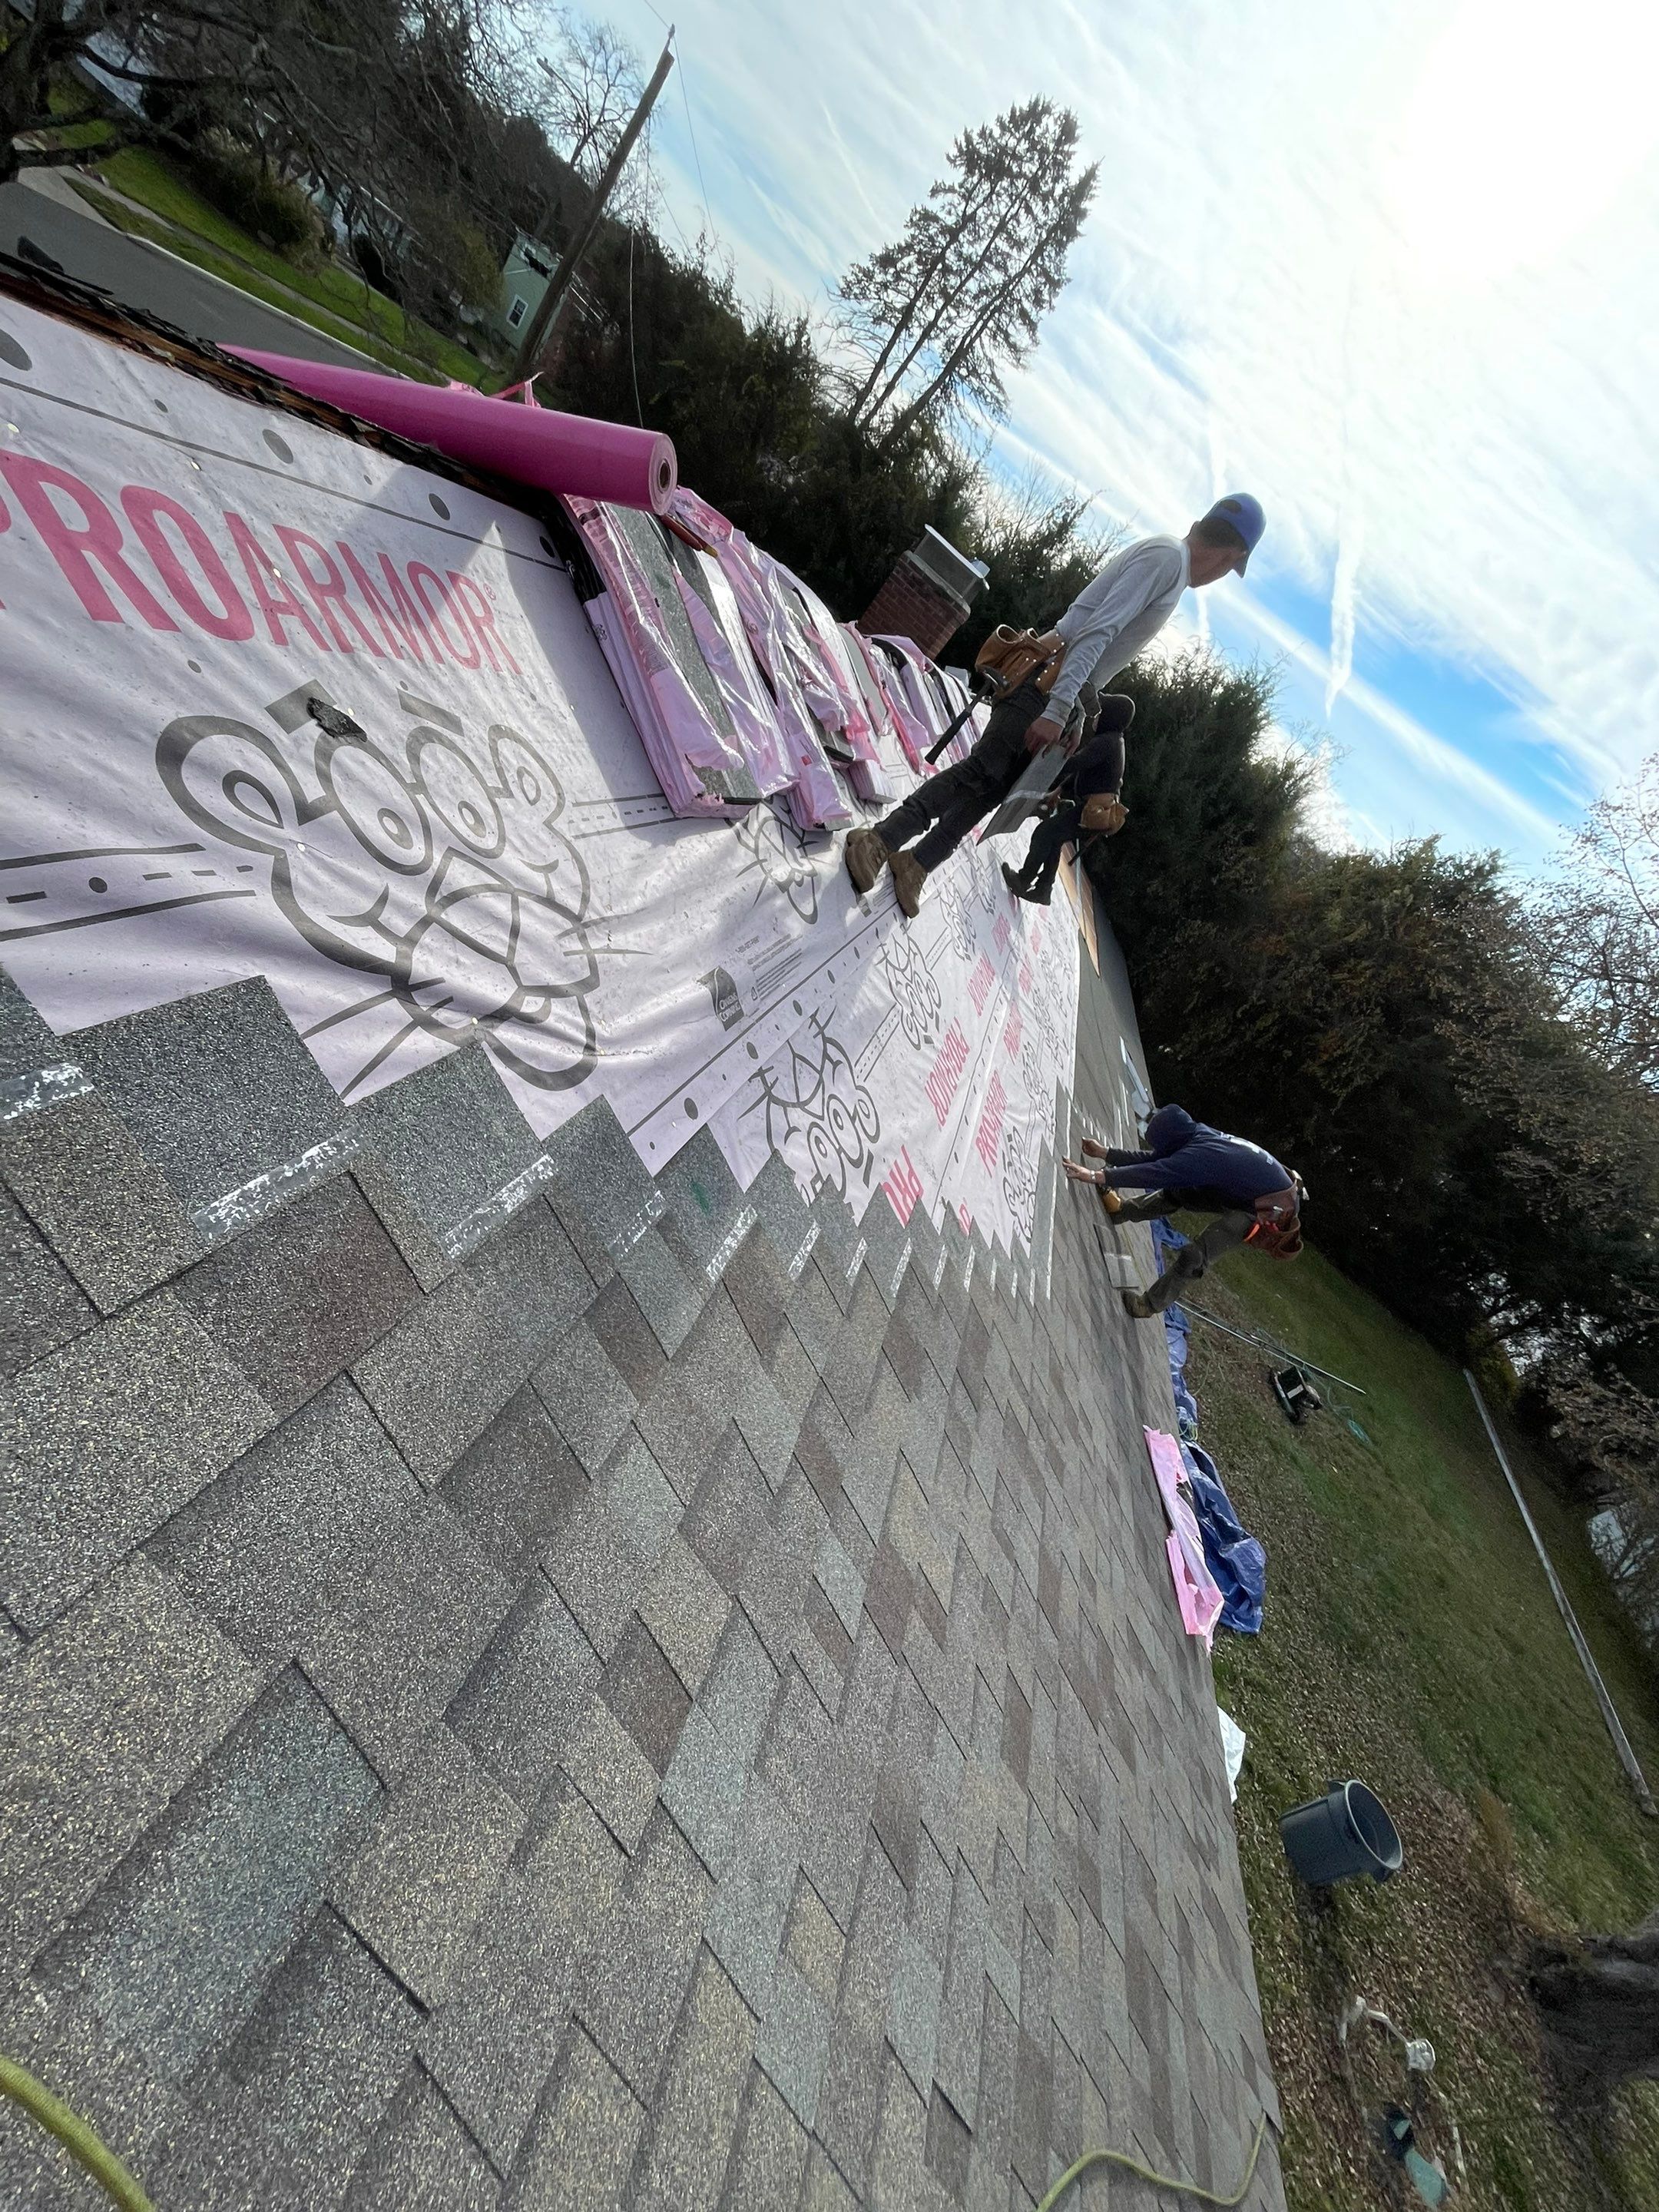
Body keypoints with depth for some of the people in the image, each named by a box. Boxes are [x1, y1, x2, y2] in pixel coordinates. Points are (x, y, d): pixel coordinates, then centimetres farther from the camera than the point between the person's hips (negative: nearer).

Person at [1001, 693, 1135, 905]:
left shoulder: (1104, 742, -15)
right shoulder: (1115, 741, 18)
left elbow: (1076, 765, -23)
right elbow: (1083, 770, 19)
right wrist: (1059, 790, 14)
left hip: (1093, 809, -10)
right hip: (1099, 808, 10)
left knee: (1044, 833, -4)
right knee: (1053, 840, 18)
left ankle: (1023, 881, 2)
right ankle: (1043, 890, 23)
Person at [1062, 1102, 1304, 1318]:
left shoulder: (1202, 1154, -31)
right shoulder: (1201, 1135, -5)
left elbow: (1154, 1172, -37)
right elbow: (1156, 1159, 4)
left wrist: (1095, 1176, -38)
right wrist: (1106, 1154, 4)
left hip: (1272, 1210, -9)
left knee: (1194, 1254, -14)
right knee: (1176, 1191, 7)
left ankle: (1150, 1304, 1)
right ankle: (1121, 1210, 17)